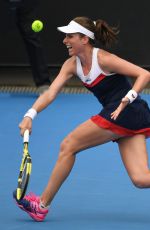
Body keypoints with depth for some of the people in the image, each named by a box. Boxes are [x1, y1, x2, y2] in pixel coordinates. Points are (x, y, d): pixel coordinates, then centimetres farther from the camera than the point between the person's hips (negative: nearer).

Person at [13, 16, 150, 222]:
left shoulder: (103, 59, -12)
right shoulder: (72, 64, 10)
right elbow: (50, 93, 1)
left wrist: (126, 101, -24)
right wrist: (30, 115, -14)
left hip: (127, 113, -8)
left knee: (68, 146, -2)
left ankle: (42, 205, 9)